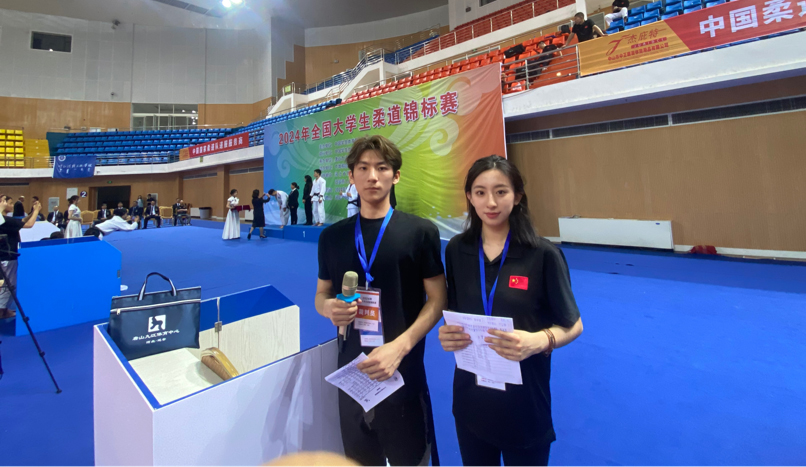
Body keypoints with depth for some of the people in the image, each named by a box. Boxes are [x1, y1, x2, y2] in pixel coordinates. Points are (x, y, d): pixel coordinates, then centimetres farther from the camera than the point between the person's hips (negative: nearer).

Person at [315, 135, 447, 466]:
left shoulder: (420, 232, -7)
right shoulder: (332, 236, 3)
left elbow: (437, 301, -7)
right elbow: (321, 295, 12)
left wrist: (399, 348, -19)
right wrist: (329, 308, -12)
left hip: (403, 371, -3)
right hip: (350, 369, 3)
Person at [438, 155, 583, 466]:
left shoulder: (543, 255, -15)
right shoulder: (456, 250, -5)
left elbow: (573, 325, -6)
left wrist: (538, 341, -25)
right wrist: (448, 333, -15)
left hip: (524, 397, -3)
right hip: (471, 395, 3)